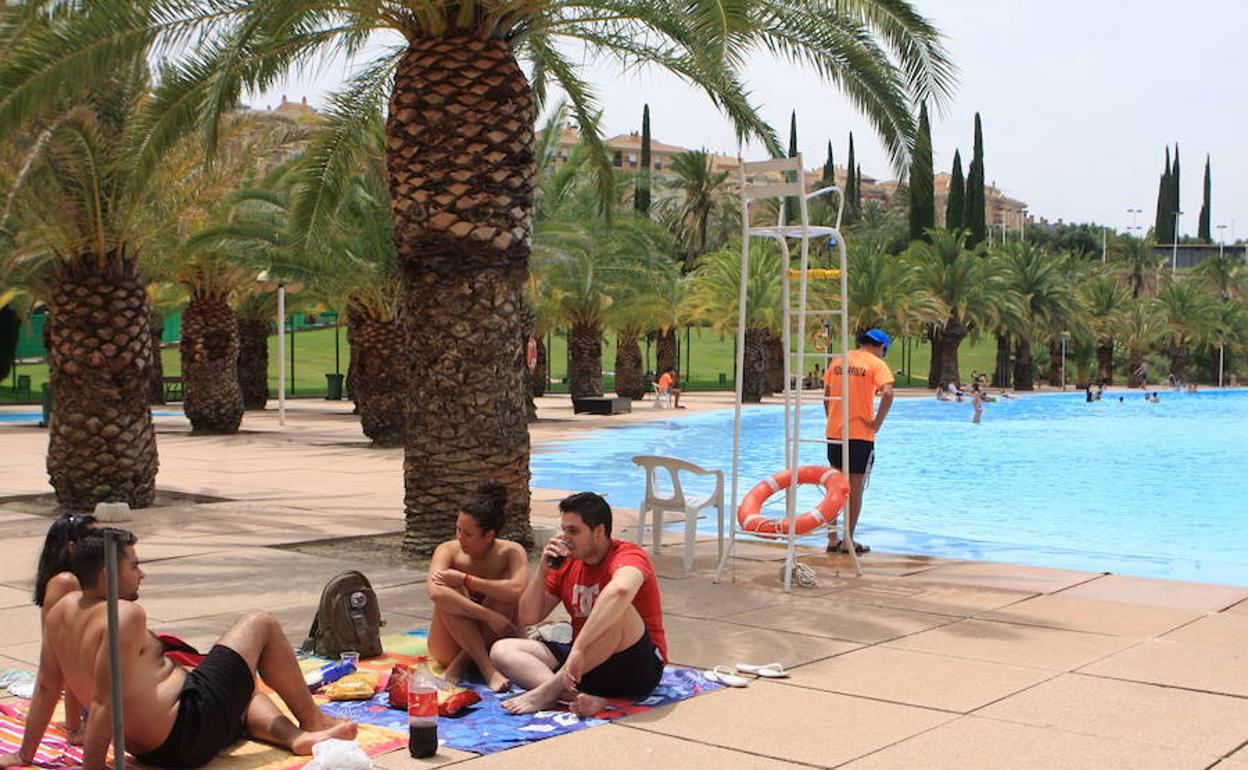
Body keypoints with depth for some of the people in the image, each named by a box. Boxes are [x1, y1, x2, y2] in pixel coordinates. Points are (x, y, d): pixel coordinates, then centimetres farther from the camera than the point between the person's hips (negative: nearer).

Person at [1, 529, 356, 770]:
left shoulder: (61, 611, 3)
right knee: (260, 624, 7)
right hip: (185, 729, -9)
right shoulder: (126, 615, -23)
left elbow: (46, 685, 10)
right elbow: (106, 701, -26)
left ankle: (296, 737, 13)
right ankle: (313, 721, 19)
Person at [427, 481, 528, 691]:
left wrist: (465, 580, -32)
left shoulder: (511, 552, -14)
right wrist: (488, 616, -39)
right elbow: (434, 592, -34)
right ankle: (486, 668, -29)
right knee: (450, 593, -27)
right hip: (449, 648, 0)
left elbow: (518, 590, -35)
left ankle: (461, 664, -22)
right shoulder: (449, 551, -14)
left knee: (504, 590, -25)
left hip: (492, 641, 0)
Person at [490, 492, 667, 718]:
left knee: (616, 610, -36)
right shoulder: (566, 563, 9)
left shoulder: (629, 555, -13)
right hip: (582, 660, 7)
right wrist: (543, 568, -4)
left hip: (640, 666, -7)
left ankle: (547, 691, -29)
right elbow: (528, 618, 10)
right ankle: (577, 697, -33)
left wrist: (578, 647, -46)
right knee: (502, 650, -8)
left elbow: (620, 590, -40)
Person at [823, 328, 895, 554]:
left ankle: (832, 539, 16)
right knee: (855, 489, 5)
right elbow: (887, 394, -21)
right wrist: (877, 422, -13)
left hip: (834, 433, 5)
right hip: (860, 434, -5)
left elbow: (826, 393, 11)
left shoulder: (837, 361, 10)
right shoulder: (876, 364, -6)